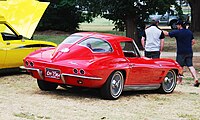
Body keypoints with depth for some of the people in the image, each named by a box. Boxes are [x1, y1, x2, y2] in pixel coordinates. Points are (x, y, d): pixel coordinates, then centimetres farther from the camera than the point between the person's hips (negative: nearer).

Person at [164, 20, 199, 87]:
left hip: (181, 52, -4)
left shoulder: (177, 32, -9)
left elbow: (167, 33, -4)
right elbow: (193, 41, 12)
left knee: (180, 66, 9)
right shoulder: (189, 32, 9)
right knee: (190, 66, 2)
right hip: (189, 52, 5)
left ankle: (180, 80, 17)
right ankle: (195, 78, -13)